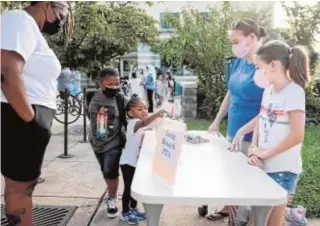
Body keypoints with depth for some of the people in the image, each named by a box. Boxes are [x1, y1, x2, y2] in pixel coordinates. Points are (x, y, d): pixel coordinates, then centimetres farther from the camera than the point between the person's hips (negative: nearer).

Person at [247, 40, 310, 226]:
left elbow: (297, 136, -22)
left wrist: (265, 153, -14)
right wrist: (254, 149, -4)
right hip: (265, 166, 7)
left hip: (283, 169, -7)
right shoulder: (268, 91, 7)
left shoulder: (293, 92, -15)